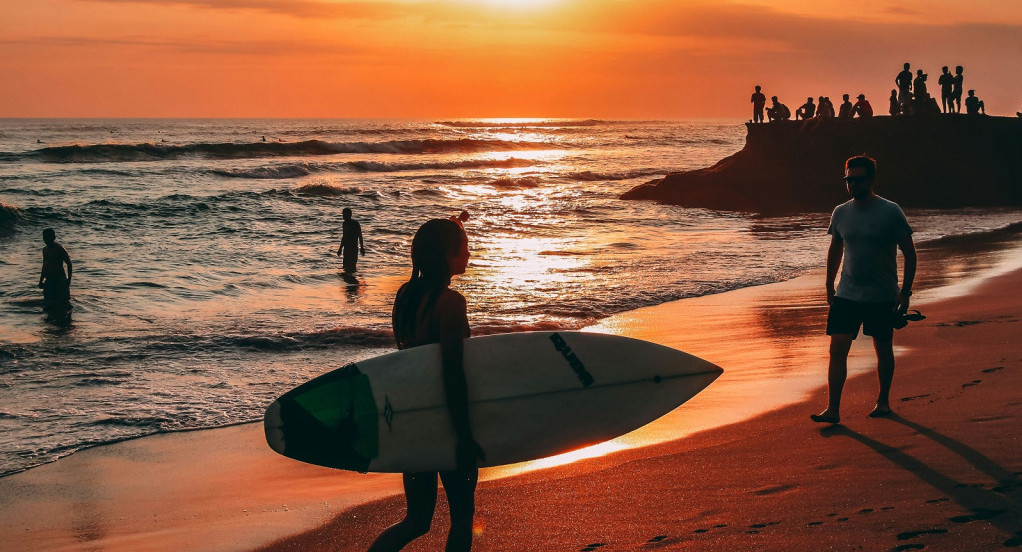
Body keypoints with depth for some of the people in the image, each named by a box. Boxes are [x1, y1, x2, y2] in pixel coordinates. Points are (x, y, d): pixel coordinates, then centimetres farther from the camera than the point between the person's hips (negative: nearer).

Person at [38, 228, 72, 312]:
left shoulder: (60, 249, -10)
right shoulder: (45, 250, 13)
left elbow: (69, 264, -9)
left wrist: (69, 279, -14)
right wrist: (41, 280, 19)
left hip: (60, 280, -7)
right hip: (49, 280, 7)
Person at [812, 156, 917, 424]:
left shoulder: (890, 212, -8)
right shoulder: (840, 213, 4)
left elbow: (909, 253, -3)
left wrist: (905, 292, -7)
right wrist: (829, 286, 15)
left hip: (882, 297, -3)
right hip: (846, 294, 3)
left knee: (883, 350, 10)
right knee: (837, 349, -6)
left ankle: (883, 401, 29)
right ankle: (833, 409, -6)